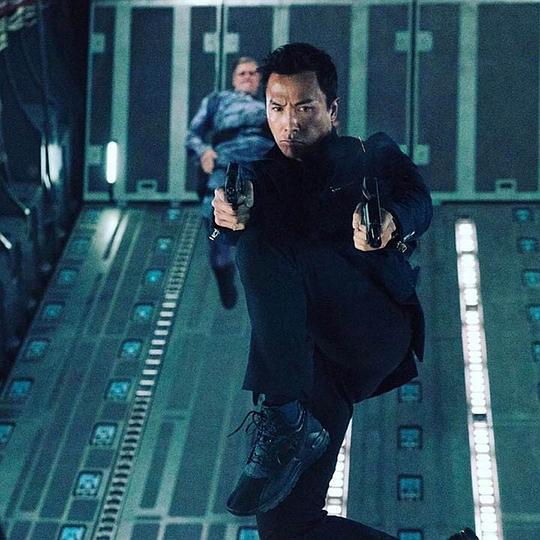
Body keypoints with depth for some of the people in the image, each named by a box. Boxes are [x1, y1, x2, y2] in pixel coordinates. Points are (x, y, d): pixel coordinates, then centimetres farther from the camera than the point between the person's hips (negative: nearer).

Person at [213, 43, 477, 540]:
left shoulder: (373, 155, 16)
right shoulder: (262, 177, 21)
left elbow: (418, 200, -6)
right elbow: (235, 242, -2)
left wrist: (394, 221, -32)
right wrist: (229, 217, -29)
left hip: (379, 326, -4)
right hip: (311, 359, 4)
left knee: (264, 247, -29)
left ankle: (287, 421, -35)